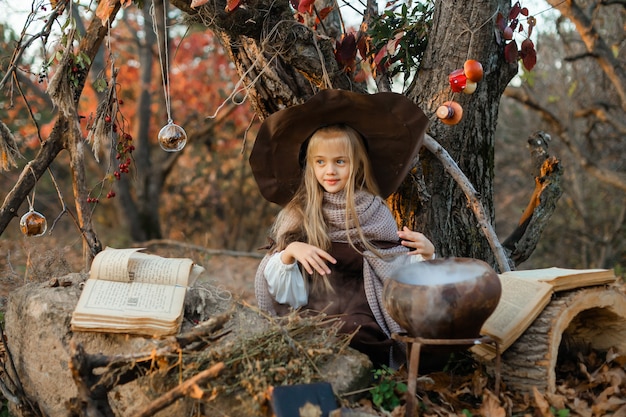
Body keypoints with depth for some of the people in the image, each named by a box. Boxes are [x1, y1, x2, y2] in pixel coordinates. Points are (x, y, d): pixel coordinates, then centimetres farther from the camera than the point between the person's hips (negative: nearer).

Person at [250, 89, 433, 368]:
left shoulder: (376, 213, 6)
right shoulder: (296, 216, 5)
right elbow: (287, 294, 2)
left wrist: (425, 255, -10)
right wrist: (289, 252, -15)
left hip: (363, 331, 0)